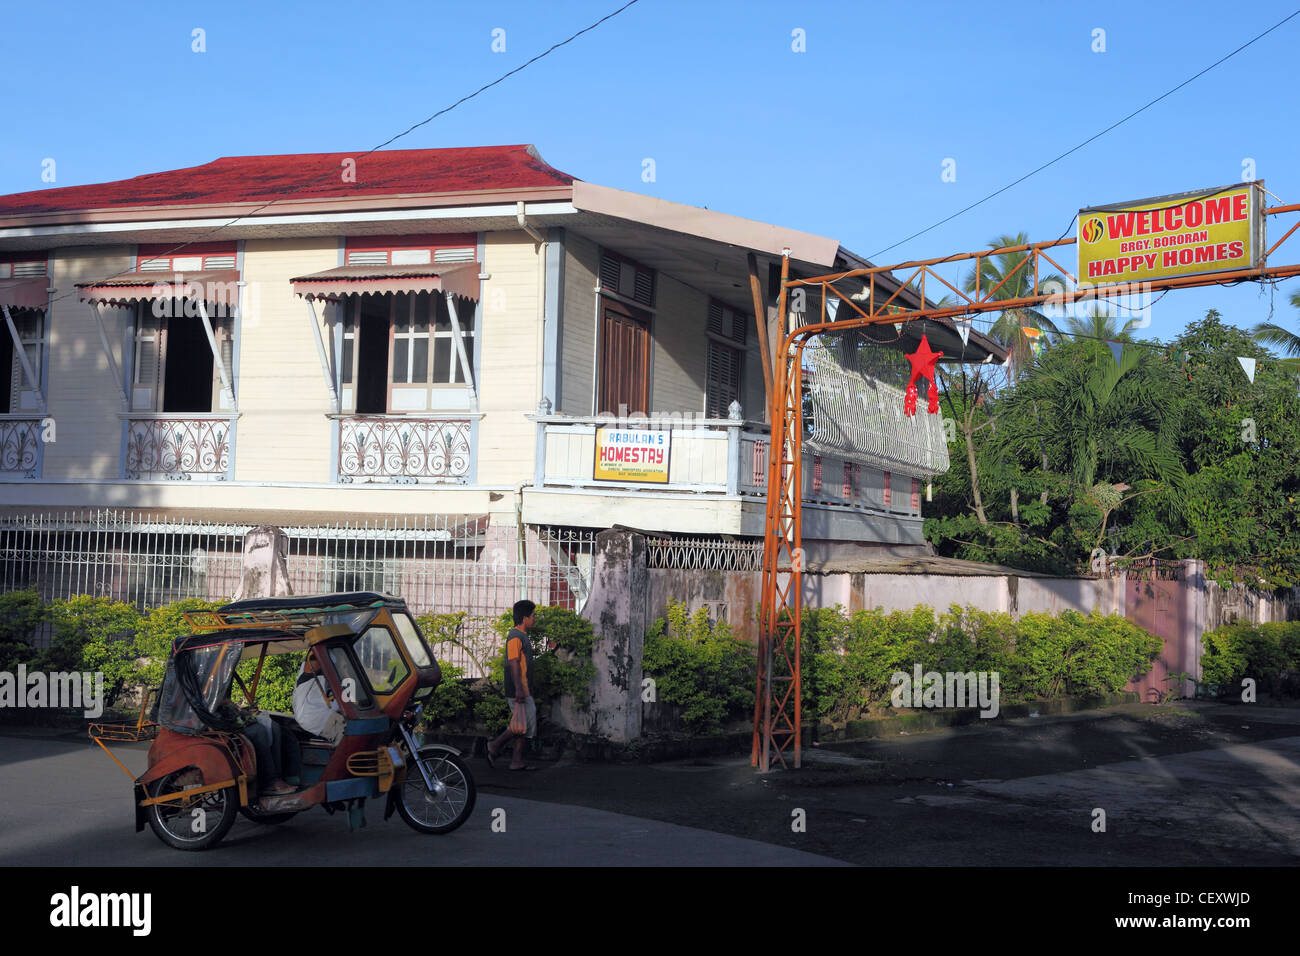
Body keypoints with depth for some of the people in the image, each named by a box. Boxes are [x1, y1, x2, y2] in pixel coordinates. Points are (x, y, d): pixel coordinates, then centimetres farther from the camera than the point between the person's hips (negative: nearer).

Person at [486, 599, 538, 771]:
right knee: (525, 724, -10)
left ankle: (517, 761, 9)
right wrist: (519, 689, -25)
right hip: (518, 691, -10)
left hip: (524, 690, 10)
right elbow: (514, 664, -20)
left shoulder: (522, 636, 18)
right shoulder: (515, 637, -13)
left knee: (525, 725, 8)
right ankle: (495, 746, -1)